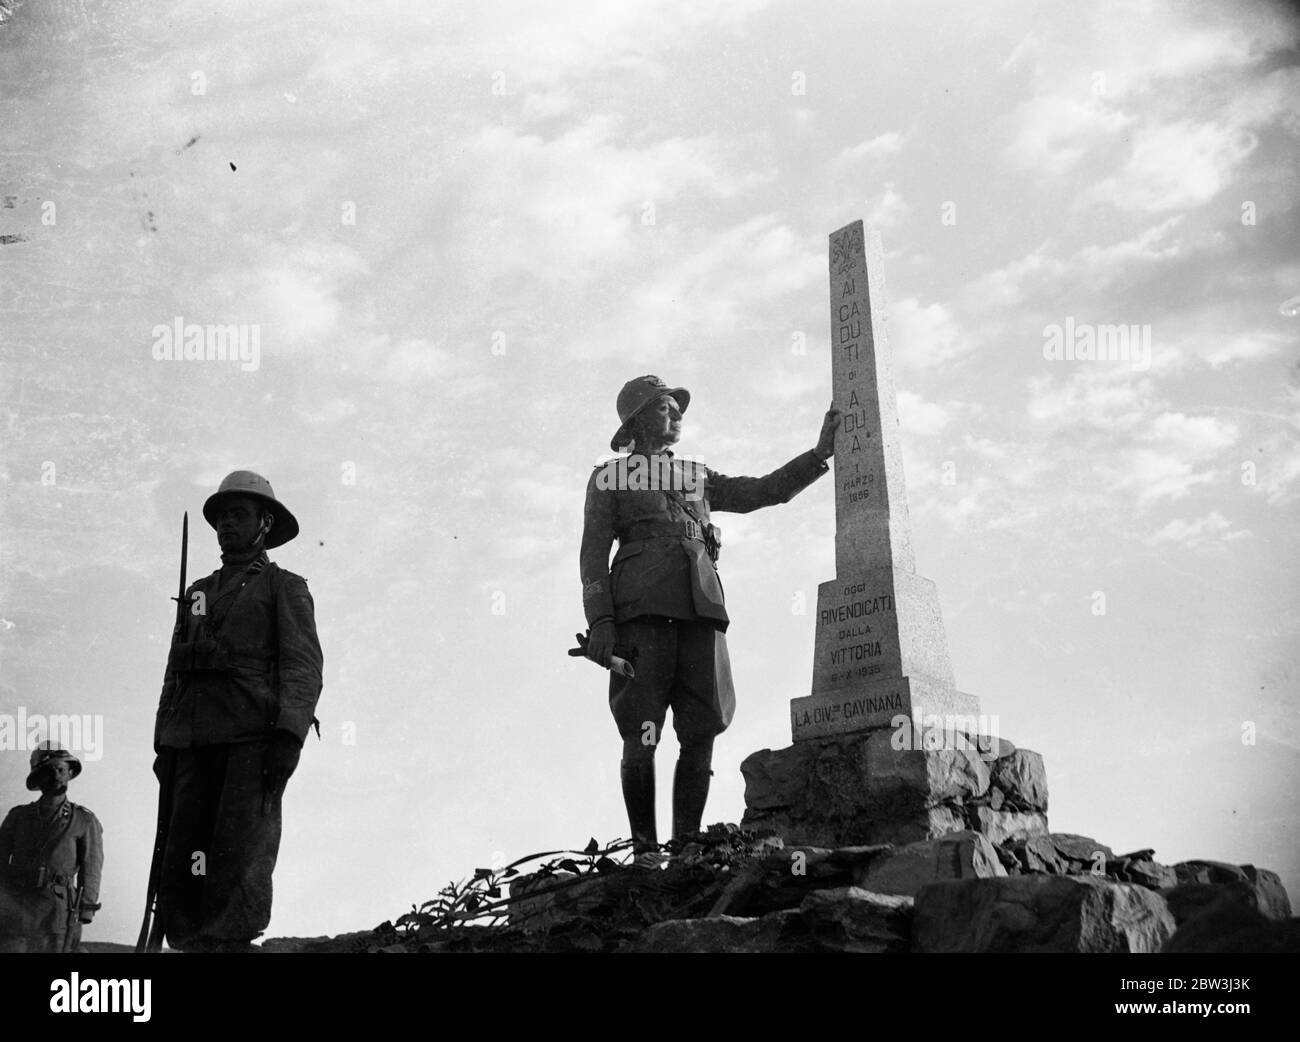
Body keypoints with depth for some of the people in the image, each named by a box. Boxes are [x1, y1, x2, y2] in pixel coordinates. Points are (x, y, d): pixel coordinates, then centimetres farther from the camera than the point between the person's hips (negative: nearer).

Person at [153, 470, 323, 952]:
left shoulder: (285, 587, 11)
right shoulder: (198, 593, 27)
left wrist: (289, 736, -16)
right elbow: (175, 673, 23)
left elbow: (303, 665, -2)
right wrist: (163, 745, 11)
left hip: (254, 736, -5)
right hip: (195, 743, 5)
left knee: (240, 854, -16)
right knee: (183, 862, -5)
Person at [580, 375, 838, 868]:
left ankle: (687, 847, -1)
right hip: (642, 609, -4)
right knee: (641, 736, -10)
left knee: (701, 734, -5)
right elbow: (594, 553, 7)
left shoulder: (698, 479, 29)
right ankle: (644, 848, -2)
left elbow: (766, 491, 23)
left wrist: (820, 453, 14)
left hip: (700, 607, 4)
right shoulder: (609, 477, 17)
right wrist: (600, 622, -6)